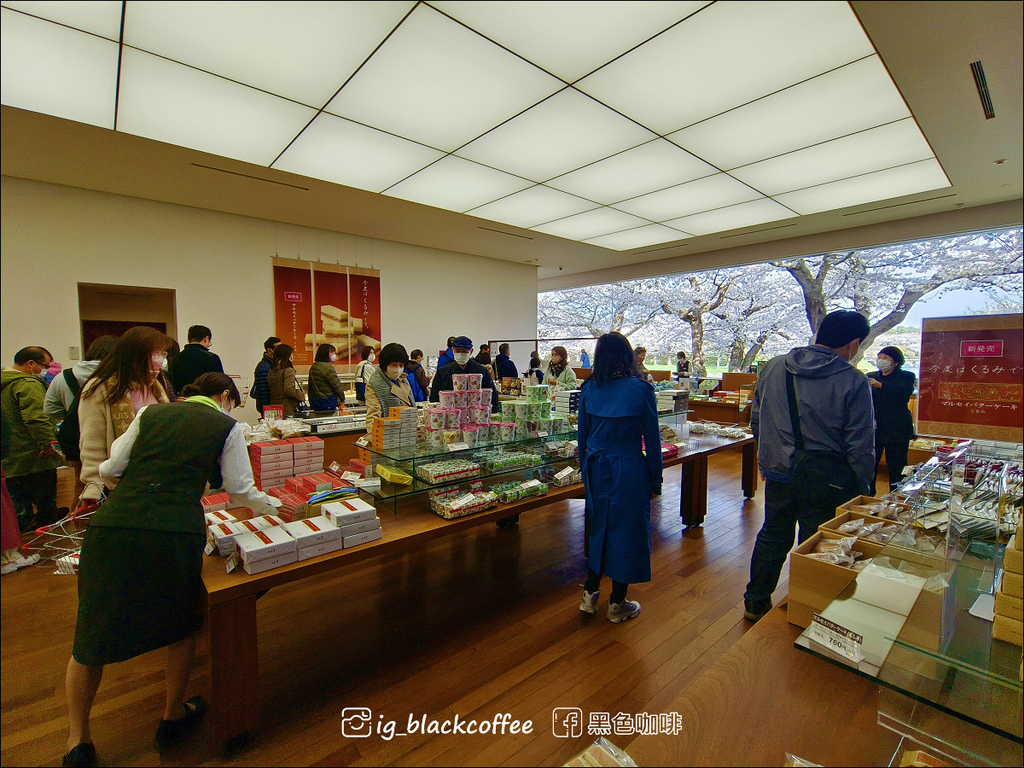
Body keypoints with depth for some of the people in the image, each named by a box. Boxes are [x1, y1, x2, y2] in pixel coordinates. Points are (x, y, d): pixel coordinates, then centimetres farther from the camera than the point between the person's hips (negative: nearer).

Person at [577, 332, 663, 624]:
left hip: (597, 469, 4)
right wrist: (656, 481, 3)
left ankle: (590, 594, 29)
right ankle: (617, 604, 25)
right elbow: (652, 439, -6)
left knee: (598, 527, 19)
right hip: (630, 471, -3)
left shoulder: (589, 389, -2)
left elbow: (583, 436, 5)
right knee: (626, 531, 11)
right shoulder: (641, 390, -10)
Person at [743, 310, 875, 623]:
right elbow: (860, 447, -12)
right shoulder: (853, 382, -14)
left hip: (778, 475, 4)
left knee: (772, 537, 21)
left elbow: (756, 421, 8)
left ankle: (755, 602, 34)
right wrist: (861, 491, 1)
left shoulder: (772, 368, -1)